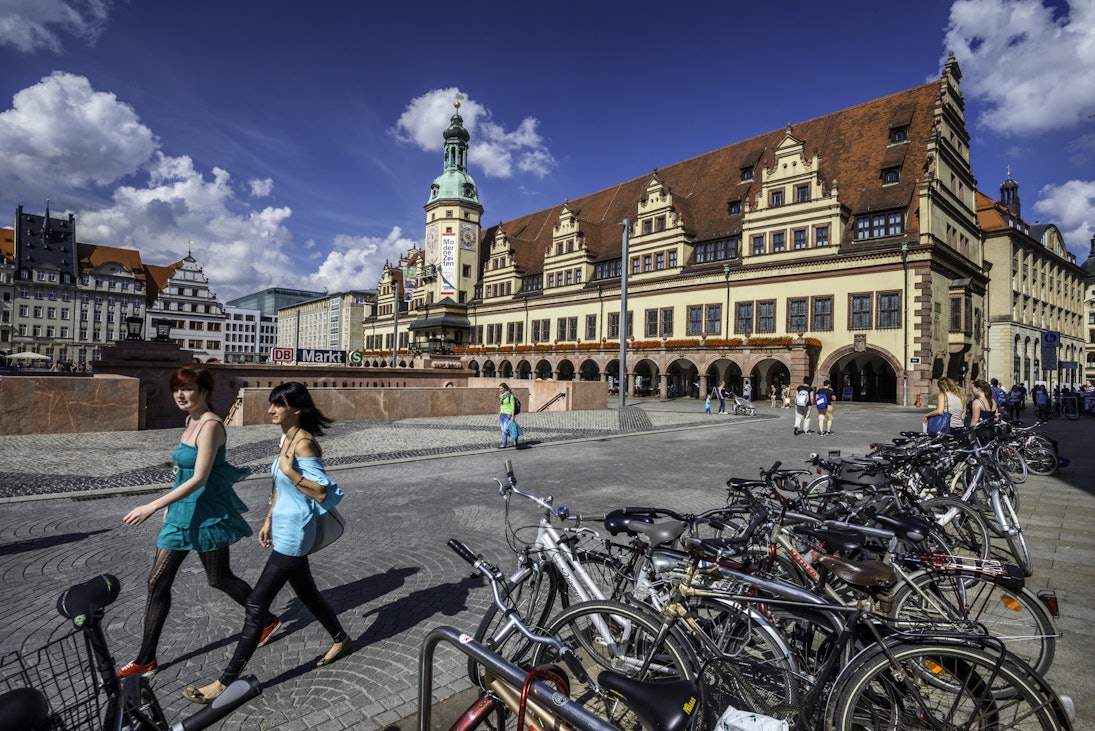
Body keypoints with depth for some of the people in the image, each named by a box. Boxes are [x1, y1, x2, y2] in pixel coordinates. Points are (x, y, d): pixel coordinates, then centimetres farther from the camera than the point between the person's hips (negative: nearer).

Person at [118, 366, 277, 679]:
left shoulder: (210, 425, -20)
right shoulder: (191, 421, 9)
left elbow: (199, 478, -24)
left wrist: (152, 506, -26)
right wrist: (170, 504, 21)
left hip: (208, 512, -8)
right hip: (182, 511, 8)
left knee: (219, 578, 8)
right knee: (158, 581, 9)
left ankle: (267, 621, 29)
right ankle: (146, 660, 22)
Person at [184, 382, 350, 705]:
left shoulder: (304, 443, -21)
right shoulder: (286, 438, 7)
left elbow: (322, 493, -24)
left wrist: (290, 471, -27)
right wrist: (269, 520, 18)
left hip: (294, 533, -10)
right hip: (285, 529, 10)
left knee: (256, 605, -1)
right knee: (307, 593, 22)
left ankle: (225, 683, 12)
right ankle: (341, 639, 41)